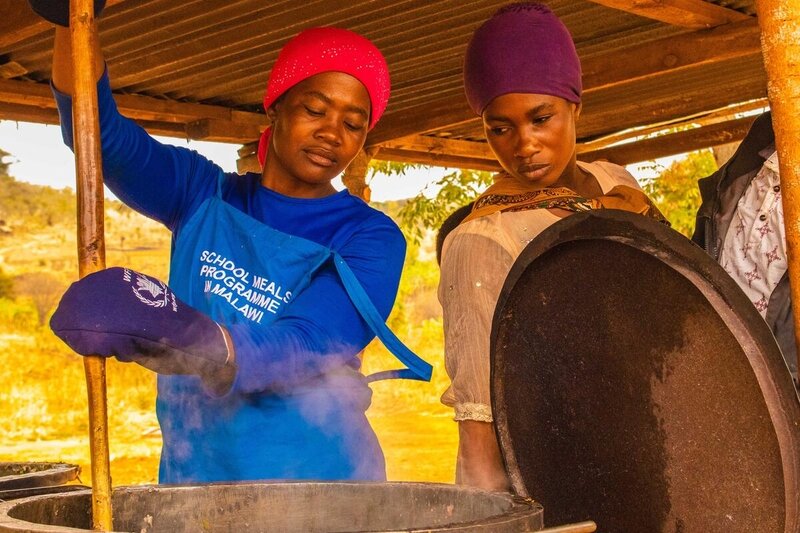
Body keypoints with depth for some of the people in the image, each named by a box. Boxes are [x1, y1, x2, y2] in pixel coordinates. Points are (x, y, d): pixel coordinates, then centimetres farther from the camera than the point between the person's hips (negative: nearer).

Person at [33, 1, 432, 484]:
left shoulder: (370, 238, -6)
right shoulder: (206, 198, 6)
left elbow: (304, 351, -22)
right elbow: (97, 129, -6)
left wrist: (192, 341, -42)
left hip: (315, 484, -3)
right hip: (192, 475, 3)